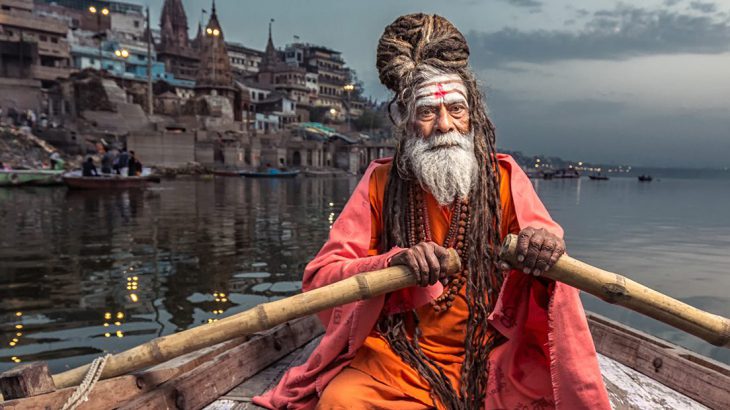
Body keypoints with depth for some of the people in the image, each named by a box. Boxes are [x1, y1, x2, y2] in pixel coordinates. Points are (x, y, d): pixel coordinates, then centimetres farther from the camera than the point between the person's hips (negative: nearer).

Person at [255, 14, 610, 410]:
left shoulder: (504, 178, -1)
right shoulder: (382, 182, -3)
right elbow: (320, 274, -7)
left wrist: (546, 247, -25)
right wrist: (392, 263, -26)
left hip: (490, 359, 2)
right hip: (394, 358, -1)